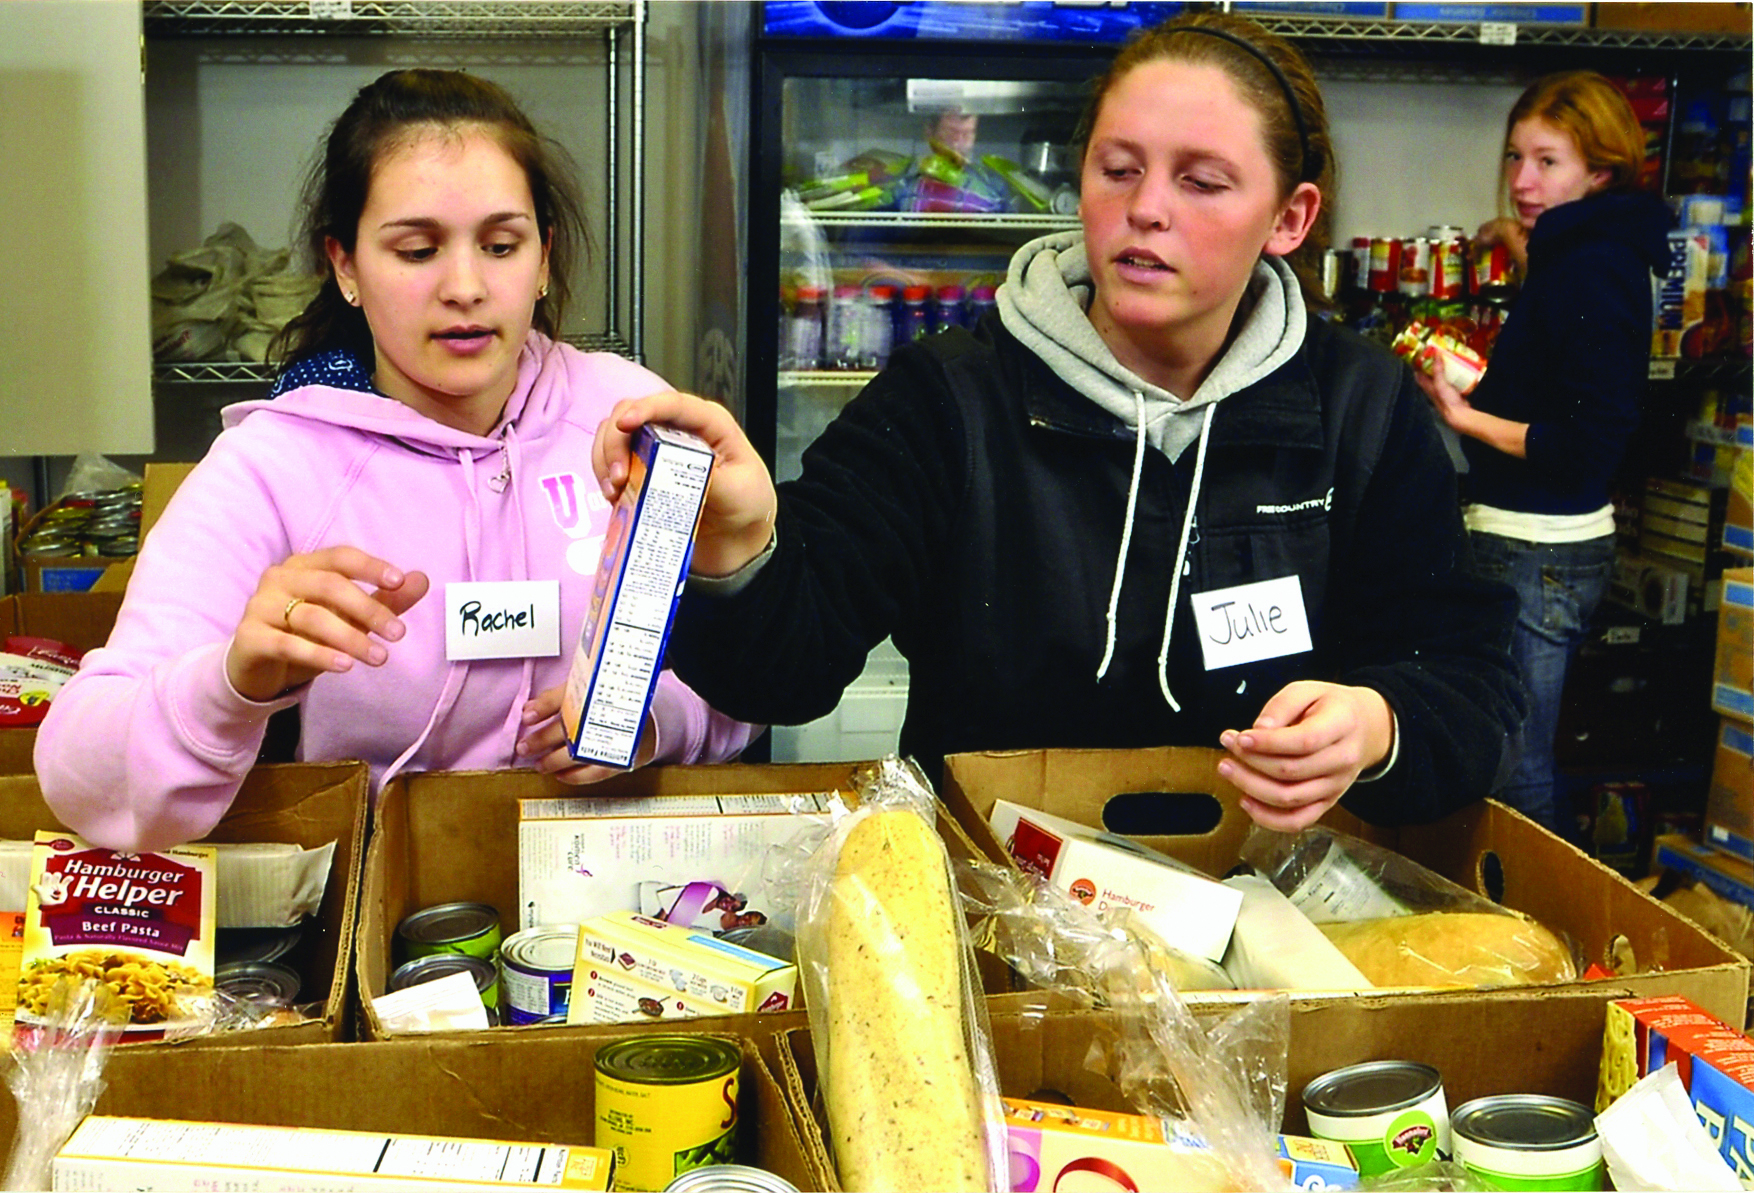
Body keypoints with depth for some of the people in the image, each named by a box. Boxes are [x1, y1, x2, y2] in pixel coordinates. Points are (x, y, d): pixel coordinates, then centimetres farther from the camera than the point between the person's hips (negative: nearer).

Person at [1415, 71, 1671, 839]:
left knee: (1514, 776, -4)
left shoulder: (1591, 272, -17)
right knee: (1516, 766, 16)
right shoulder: (1589, 254, 12)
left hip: (1539, 555, -10)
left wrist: (1467, 419, -18)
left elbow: (1588, 445, -22)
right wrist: (1525, 246, 30)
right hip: (1546, 544, 10)